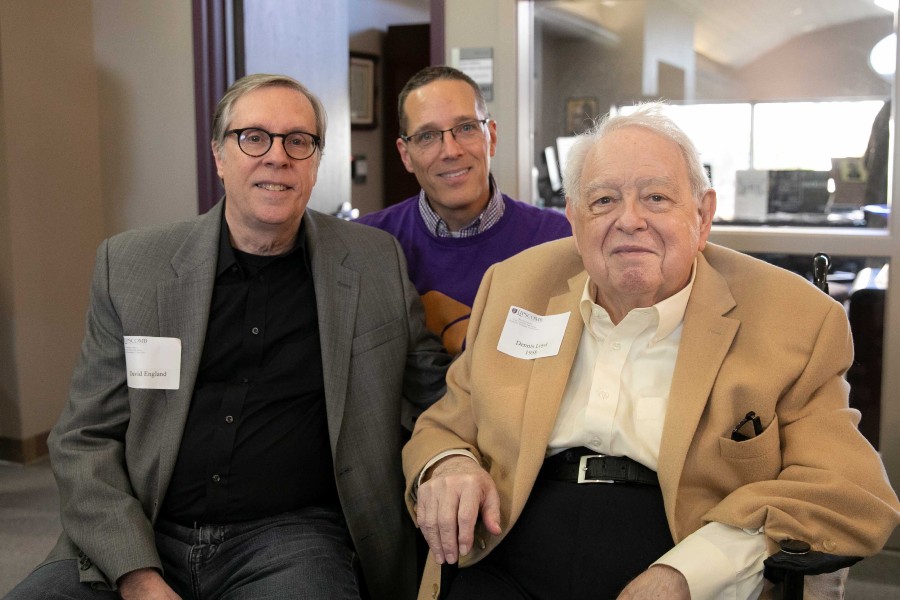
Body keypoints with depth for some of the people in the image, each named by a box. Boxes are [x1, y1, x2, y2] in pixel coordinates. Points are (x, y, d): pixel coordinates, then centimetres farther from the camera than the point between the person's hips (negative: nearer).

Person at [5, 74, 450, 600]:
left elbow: (437, 383, 11)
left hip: (289, 537, -1)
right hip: (139, 540, 2)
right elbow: (86, 437, 3)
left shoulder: (377, 262, 3)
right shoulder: (130, 264, 4)